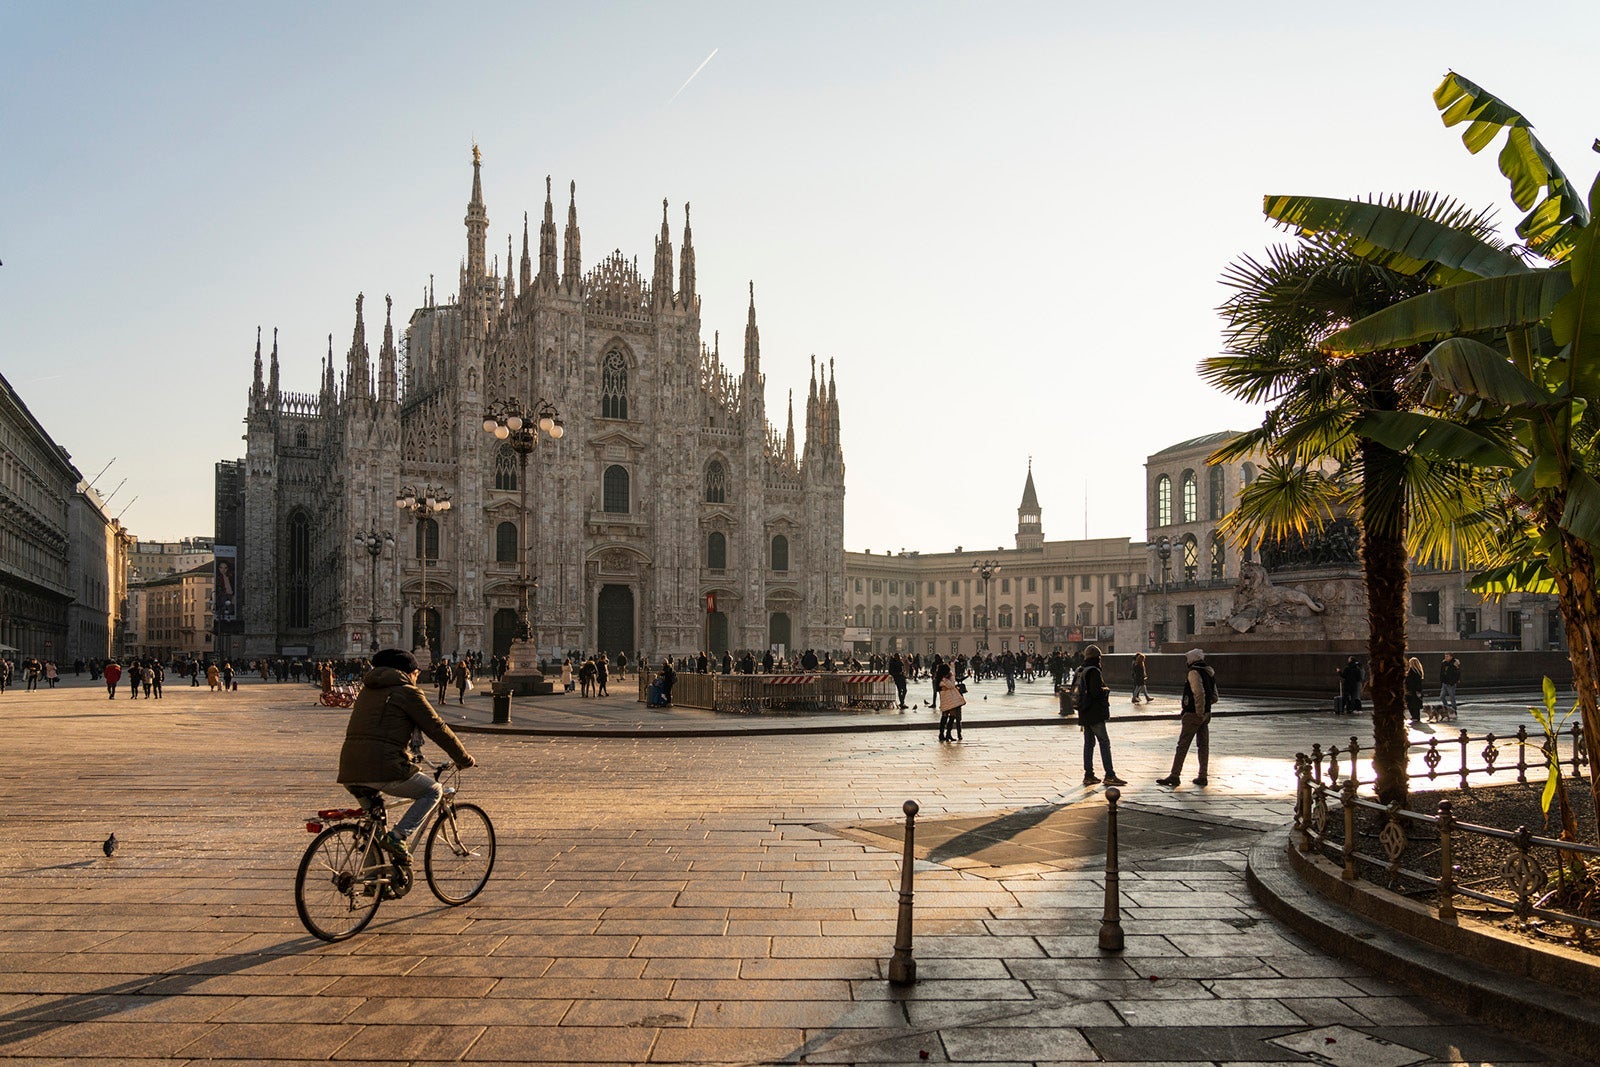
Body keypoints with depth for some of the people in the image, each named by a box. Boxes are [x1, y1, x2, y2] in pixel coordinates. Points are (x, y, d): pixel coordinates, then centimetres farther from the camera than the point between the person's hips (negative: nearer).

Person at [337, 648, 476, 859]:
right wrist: (464, 759, 13)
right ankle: (398, 836, -3)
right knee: (433, 791, 12)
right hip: (383, 768, -8)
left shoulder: (367, 689, 25)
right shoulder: (407, 692, 2)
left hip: (349, 771, 8)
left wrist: (410, 757, 47)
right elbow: (437, 728, 2)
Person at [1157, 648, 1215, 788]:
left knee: (1182, 746, -5)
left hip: (1193, 715, -8)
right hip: (1206, 714, 9)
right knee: (1203, 745, 12)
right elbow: (1214, 697, 16)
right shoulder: (1210, 673, 12)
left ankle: (1174, 776, -4)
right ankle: (1202, 777, 15)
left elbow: (1199, 694, -24)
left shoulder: (1194, 673, -15)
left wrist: (1199, 712, -16)